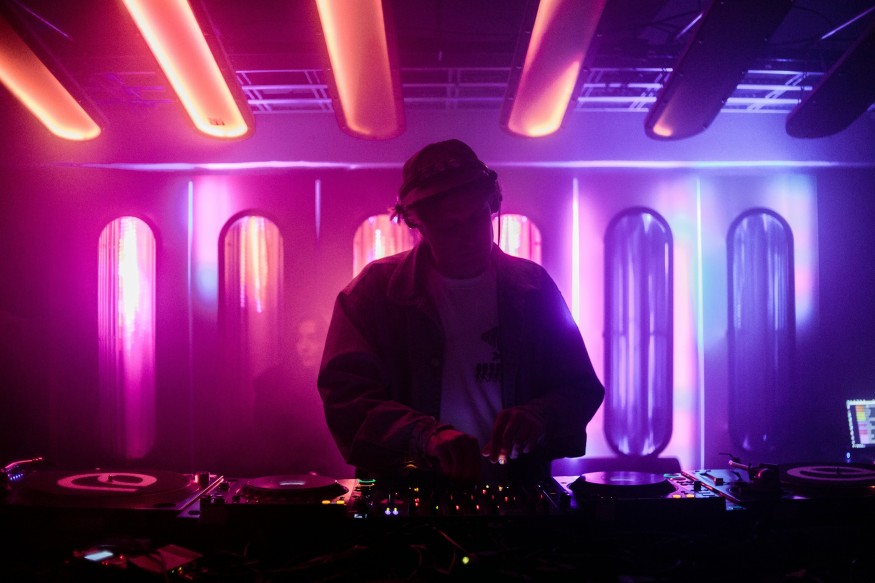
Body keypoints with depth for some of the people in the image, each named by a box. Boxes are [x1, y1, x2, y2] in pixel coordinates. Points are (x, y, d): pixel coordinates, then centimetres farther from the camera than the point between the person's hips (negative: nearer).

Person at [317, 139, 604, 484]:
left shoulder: (532, 287, 10)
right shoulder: (375, 290, 3)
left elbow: (583, 389, 10)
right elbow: (344, 393, -7)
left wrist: (538, 417, -13)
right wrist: (425, 435, -24)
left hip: (515, 491, 2)